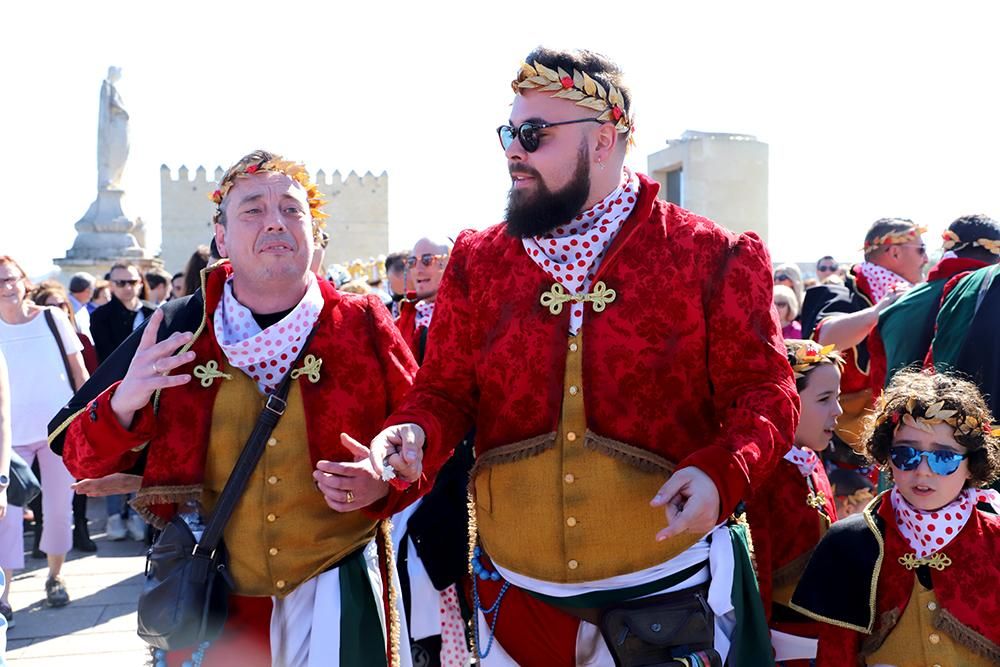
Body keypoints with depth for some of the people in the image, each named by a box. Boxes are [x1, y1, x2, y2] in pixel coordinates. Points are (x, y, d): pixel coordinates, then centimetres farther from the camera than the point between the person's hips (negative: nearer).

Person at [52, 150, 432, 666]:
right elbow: (85, 462, 2)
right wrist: (123, 405, -19)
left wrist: (385, 484, -19)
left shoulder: (362, 325, -4)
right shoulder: (177, 330, -2)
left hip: (337, 603, -1)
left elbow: (424, 435, 2)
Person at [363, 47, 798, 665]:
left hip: (671, 585, -2)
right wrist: (414, 430, -13)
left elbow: (763, 394, -5)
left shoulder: (710, 259, -6)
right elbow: (446, 390, 8)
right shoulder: (478, 262, 4)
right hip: (516, 588, 3)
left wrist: (720, 472, -23)